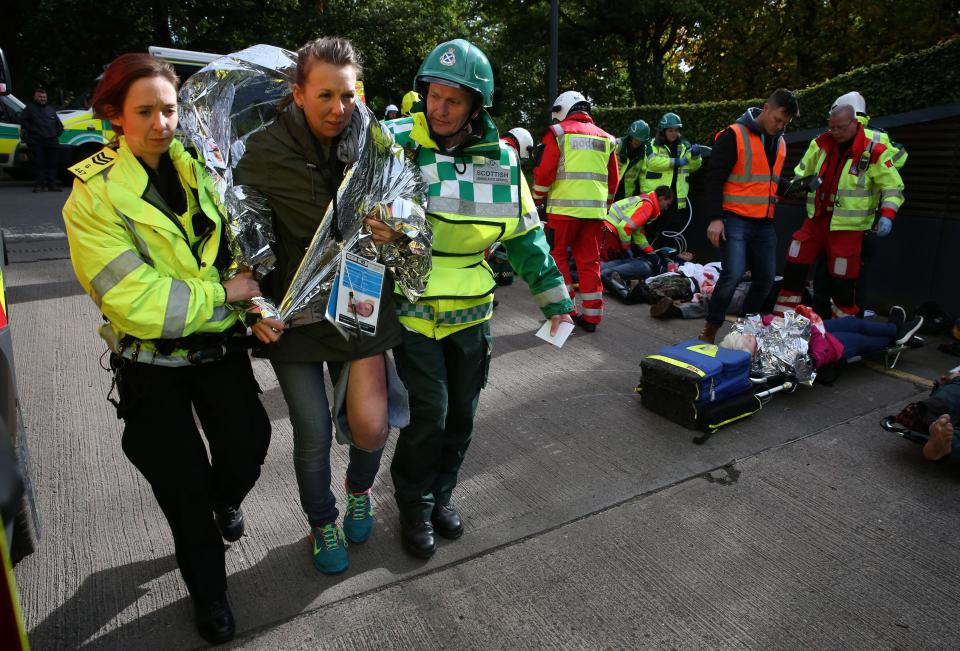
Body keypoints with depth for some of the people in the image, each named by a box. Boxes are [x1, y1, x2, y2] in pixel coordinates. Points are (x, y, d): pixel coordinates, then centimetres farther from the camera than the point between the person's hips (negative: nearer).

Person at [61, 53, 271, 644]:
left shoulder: (196, 167, 0)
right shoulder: (94, 196, -15)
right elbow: (136, 301, -22)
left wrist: (256, 304, -9)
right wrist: (223, 293, -19)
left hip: (219, 342, 4)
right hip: (152, 361, -3)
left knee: (248, 447, 5)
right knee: (184, 484, 9)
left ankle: (225, 499, 44)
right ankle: (208, 590, 35)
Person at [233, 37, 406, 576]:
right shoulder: (266, 152, -9)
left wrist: (394, 234, -16)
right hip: (293, 316, -1)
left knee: (372, 426, -5)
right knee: (314, 435, 6)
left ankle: (360, 490, 33)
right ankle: (322, 523, 36)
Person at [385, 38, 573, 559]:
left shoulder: (501, 160, 2)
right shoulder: (396, 143, -9)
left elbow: (525, 234, 9)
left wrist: (553, 296, 8)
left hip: (471, 312, 4)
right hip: (413, 311, -4)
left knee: (461, 414, 14)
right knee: (429, 412, -4)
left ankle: (440, 492, 37)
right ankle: (414, 505, 22)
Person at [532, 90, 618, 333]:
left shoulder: (558, 132, 0)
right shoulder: (605, 138, 16)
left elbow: (544, 173, -7)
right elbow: (614, 178, 17)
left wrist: (537, 200, 6)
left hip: (564, 207, -4)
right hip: (595, 210, 5)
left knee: (557, 256, 8)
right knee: (589, 261, 10)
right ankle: (591, 314, 12)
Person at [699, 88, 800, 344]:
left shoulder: (779, 142, 15)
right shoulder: (734, 135, -8)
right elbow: (714, 179, -11)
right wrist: (715, 218, -17)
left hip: (764, 224, 7)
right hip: (735, 220, -7)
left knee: (765, 279, 7)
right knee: (733, 273, -18)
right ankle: (710, 328, -1)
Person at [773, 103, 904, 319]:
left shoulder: (874, 152, -9)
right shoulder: (821, 144, 4)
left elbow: (893, 187, -5)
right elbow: (802, 172, 20)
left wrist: (887, 215, -18)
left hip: (847, 227, -4)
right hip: (816, 220, 5)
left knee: (842, 278, 0)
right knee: (795, 265, 3)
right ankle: (782, 315, 15)